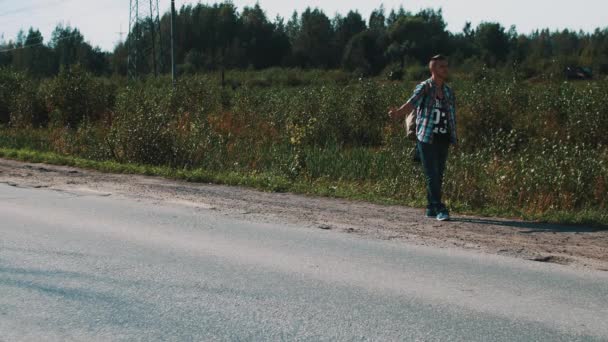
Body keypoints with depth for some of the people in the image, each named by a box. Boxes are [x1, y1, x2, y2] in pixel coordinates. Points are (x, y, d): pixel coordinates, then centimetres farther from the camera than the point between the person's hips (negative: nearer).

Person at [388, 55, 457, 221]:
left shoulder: (449, 92, 12)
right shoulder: (424, 88, -6)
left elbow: (452, 116, 13)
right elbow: (412, 102, -24)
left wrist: (454, 138, 5)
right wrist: (398, 113, -43)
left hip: (443, 140, 6)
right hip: (426, 138, -5)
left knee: (439, 175, 9)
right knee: (432, 175, -8)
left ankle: (431, 208, 19)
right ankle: (439, 209, -7)